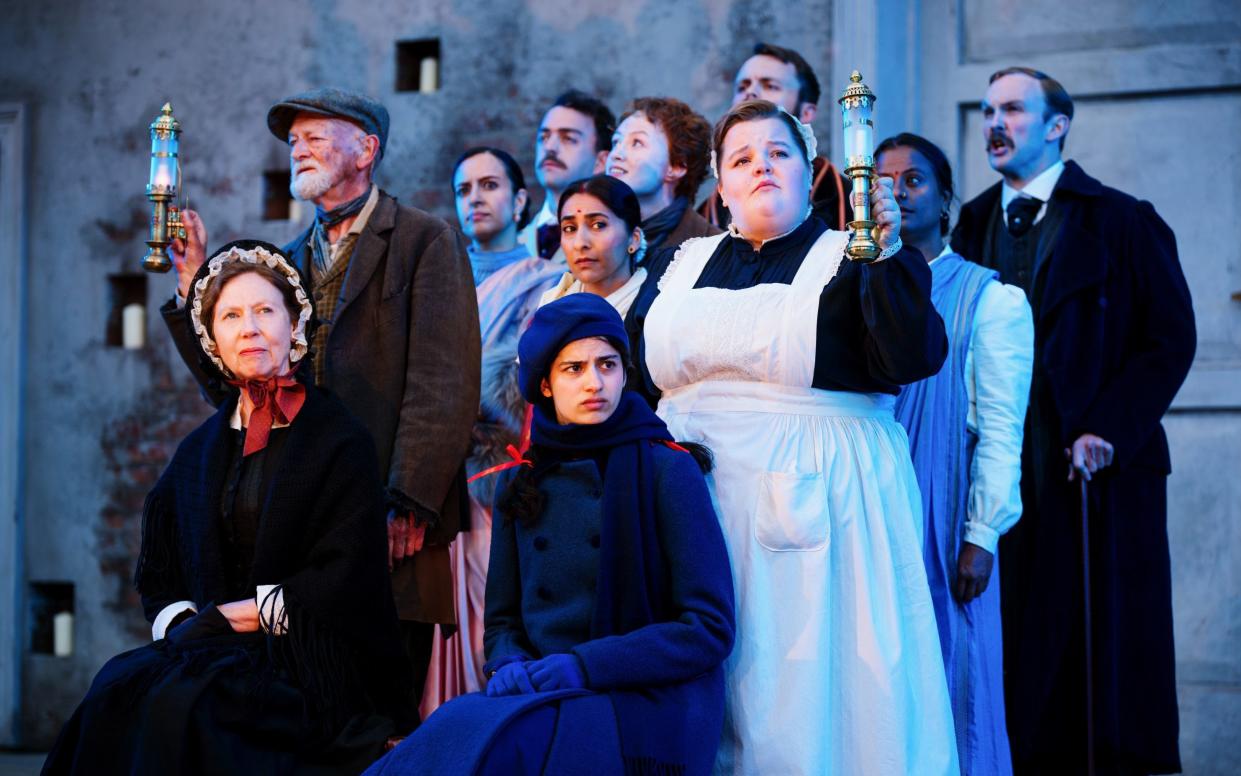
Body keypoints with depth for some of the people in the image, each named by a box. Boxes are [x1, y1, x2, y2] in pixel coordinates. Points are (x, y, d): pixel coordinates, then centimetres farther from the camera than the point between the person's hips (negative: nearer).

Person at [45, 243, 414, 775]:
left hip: (306, 658, -5)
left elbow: (342, 577, -9)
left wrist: (237, 613, -11)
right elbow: (158, 579, 16)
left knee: (182, 705, -33)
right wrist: (182, 621, -7)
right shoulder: (198, 452, 17)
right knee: (117, 688, -26)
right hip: (212, 648, 5)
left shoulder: (340, 439, 0)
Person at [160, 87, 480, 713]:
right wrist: (195, 284, 6)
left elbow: (445, 385, -7)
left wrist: (407, 506, -15)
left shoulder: (425, 241, 2)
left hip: (390, 531, -5)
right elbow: (236, 388, 15)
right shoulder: (289, 261, 20)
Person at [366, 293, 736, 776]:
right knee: (457, 728, -31)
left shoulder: (667, 471, -1)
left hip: (642, 707, -4)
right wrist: (508, 664, -7)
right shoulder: (518, 484, 14)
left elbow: (709, 628, -6)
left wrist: (584, 665, -15)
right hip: (541, 697, 4)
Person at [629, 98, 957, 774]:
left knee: (807, 687, -3)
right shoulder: (687, 264, 16)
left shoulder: (847, 262, 3)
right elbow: (632, 365, 15)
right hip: (697, 492, 4)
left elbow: (913, 360, -12)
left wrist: (890, 254, -20)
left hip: (815, 497, -4)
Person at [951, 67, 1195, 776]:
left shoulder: (1123, 222, 2)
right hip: (1004, 471, 3)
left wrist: (1109, 431, -12)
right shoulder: (974, 226, 15)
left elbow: (1171, 339, -3)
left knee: (1107, 654, -1)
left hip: (1098, 471, -3)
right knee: (1019, 656, 0)